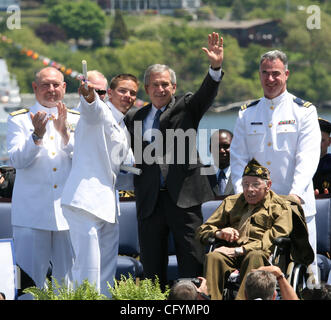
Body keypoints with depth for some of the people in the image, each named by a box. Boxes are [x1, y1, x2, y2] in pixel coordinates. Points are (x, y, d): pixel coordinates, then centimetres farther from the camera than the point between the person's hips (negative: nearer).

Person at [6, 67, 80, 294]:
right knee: (30, 277, -4)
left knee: (68, 275, 4)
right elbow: (17, 160, -6)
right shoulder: (19, 120, 7)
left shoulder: (76, 120, 13)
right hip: (31, 212, -2)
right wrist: (37, 136, -21)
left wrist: (65, 133, -13)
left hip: (68, 211, 2)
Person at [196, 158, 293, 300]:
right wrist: (219, 233, 1)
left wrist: (239, 250, -13)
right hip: (229, 253, 3)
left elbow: (275, 239, -2)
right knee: (213, 257, -32)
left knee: (255, 256, -39)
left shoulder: (280, 207, 15)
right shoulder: (231, 202, 29)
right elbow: (202, 230, 27)